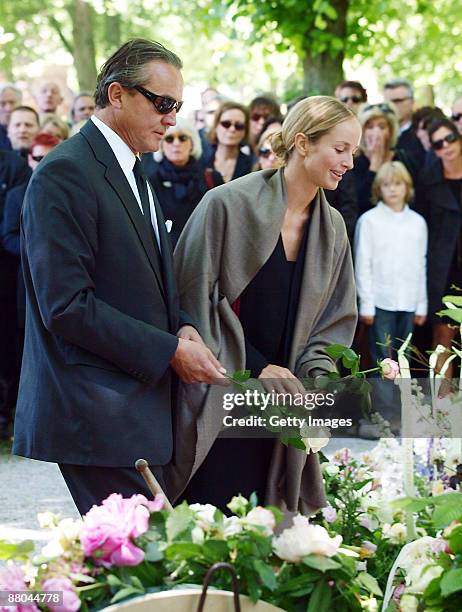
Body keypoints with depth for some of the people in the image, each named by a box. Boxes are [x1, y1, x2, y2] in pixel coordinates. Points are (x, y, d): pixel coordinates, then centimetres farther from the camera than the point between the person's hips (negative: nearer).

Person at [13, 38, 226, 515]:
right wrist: (168, 350, -16)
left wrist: (180, 327, 3)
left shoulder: (132, 173, 18)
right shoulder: (65, 174, -13)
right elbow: (66, 306, -19)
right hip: (98, 417, -9)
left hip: (139, 406, 9)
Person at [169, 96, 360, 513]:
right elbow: (196, 296, -9)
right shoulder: (228, 204, -10)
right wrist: (255, 367, -11)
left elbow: (335, 319, 13)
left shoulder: (332, 228, 8)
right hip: (216, 405, -5)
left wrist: (318, 378, -5)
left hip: (280, 405, 5)